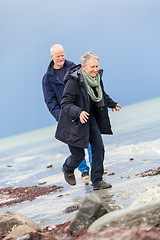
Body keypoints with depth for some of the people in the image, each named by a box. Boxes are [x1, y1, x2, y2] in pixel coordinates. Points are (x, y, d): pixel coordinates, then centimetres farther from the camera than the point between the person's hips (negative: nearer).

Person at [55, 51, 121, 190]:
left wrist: (112, 104, 32)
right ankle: (67, 169, 36)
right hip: (74, 121, -6)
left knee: (99, 147, -3)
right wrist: (78, 112, -43)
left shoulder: (97, 77, -3)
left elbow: (102, 94, 19)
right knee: (79, 155, 1)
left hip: (89, 117, 7)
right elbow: (65, 104, -26)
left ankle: (97, 181, 7)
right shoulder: (73, 81, -26)